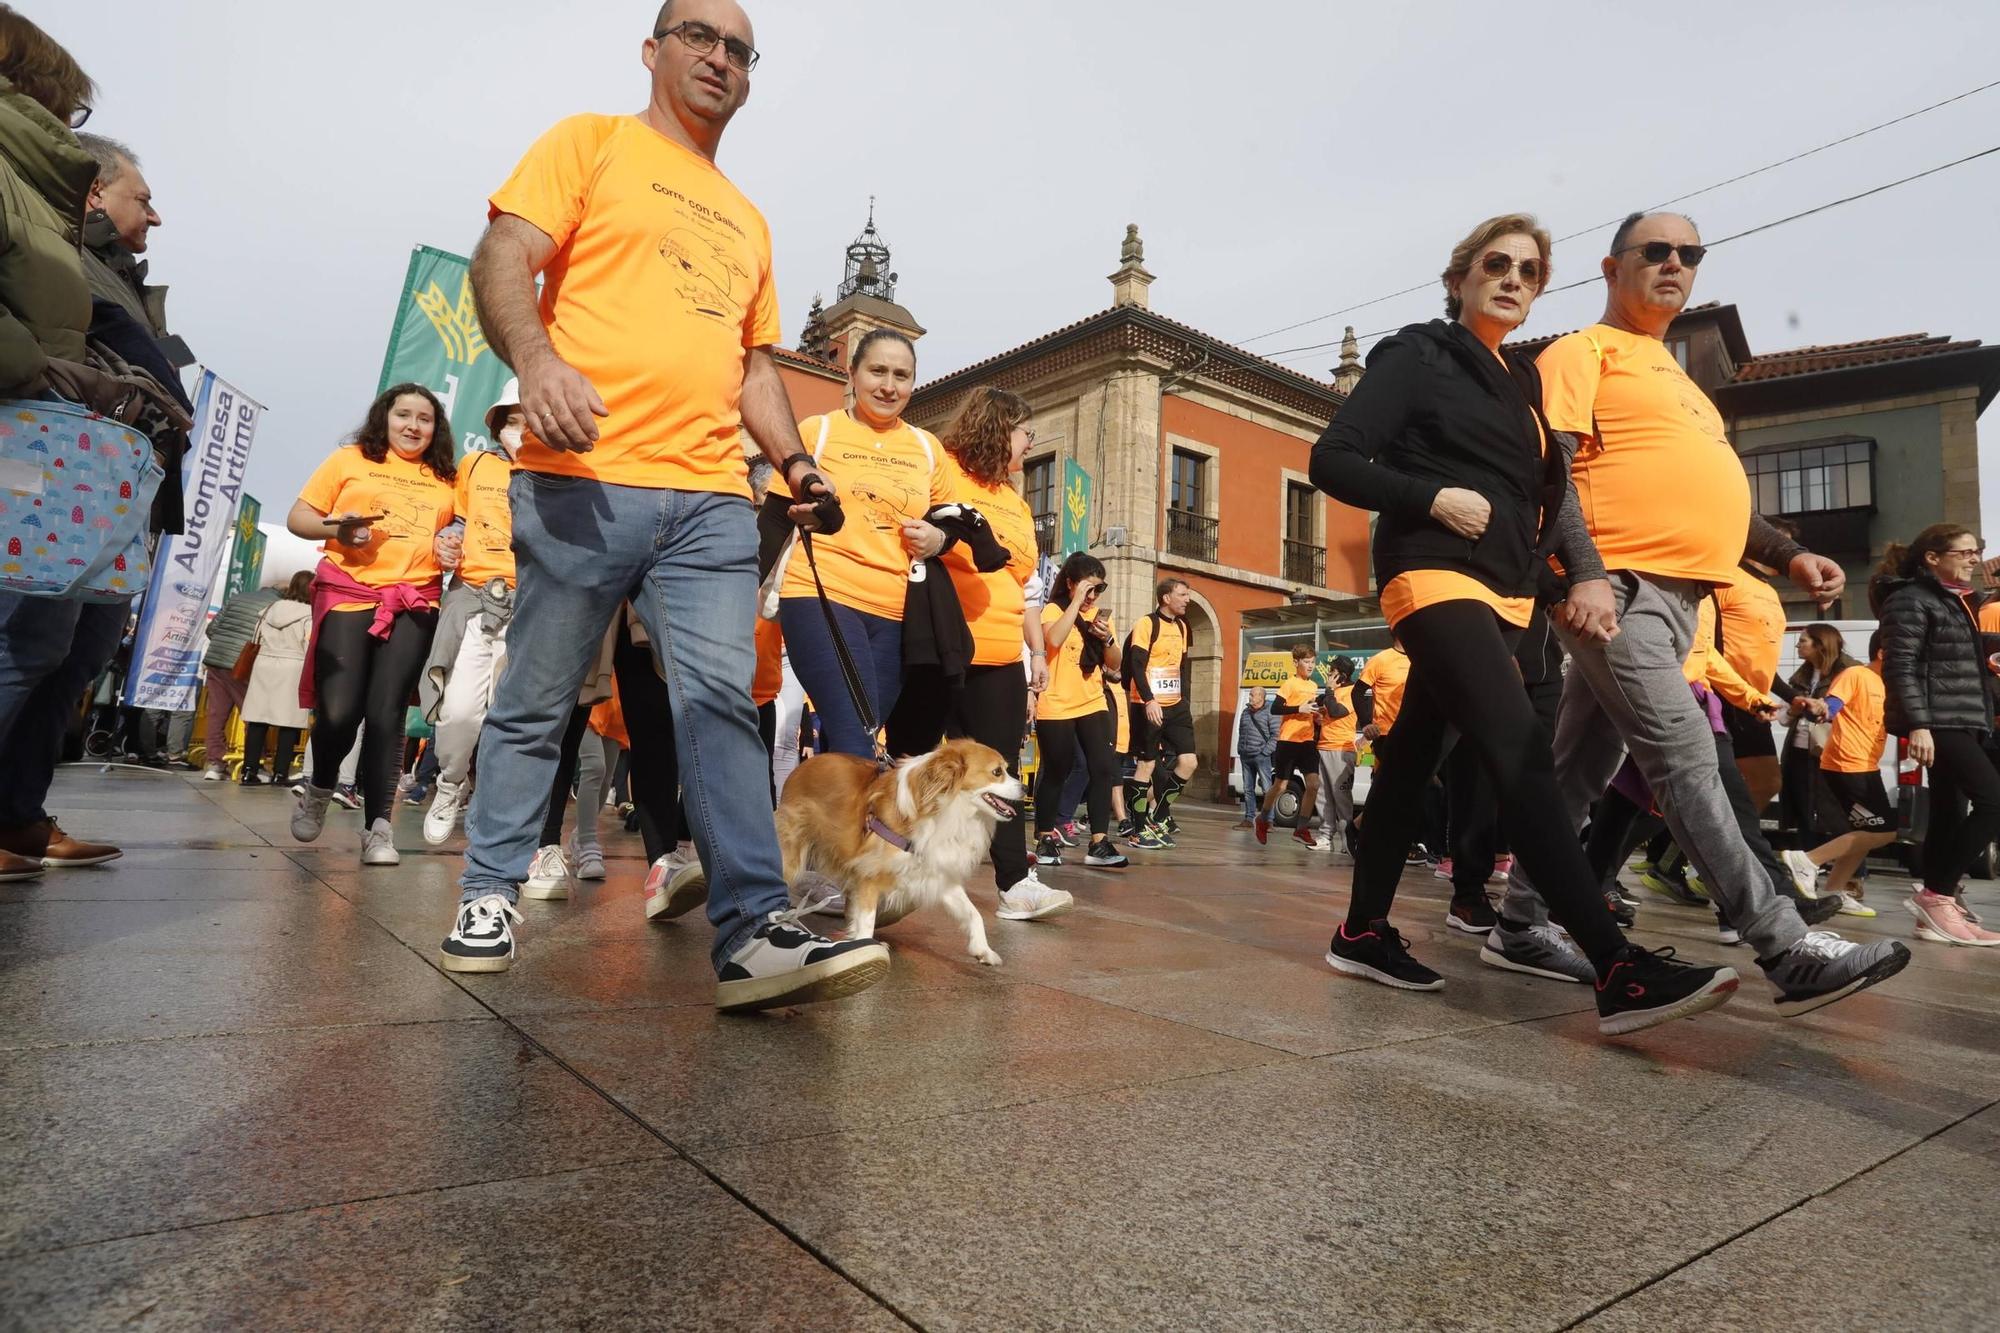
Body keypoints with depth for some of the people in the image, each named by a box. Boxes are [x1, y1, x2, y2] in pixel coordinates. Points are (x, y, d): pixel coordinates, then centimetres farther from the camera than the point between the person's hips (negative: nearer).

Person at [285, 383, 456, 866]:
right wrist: (337, 528, -11)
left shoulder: (446, 478, 13)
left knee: (386, 714, -4)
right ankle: (318, 787, 24)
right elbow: (298, 518, 9)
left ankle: (378, 827, -1)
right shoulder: (349, 460, 9)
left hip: (415, 604, 1)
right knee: (338, 711, -7)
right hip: (348, 594, -1)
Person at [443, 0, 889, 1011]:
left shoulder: (748, 223, 27)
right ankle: (487, 896, 22)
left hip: (712, 498, 4)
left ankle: (754, 933, -13)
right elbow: (502, 260, -1)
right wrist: (535, 359, -21)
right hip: (585, 480, -4)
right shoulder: (593, 143, 12)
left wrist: (793, 461, 10)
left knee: (721, 703, -9)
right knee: (534, 705, 4)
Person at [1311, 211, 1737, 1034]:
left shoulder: (1522, 383, 21)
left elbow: (1540, 494, 23)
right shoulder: (1417, 356, 0)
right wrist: (1434, 497, -17)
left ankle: (1363, 932, 15)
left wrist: (1584, 574, 6)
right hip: (1436, 578, -8)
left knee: (1414, 756, 8)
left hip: (1501, 592, 8)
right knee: (1522, 760, -19)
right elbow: (1332, 460, -9)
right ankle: (1619, 974, -23)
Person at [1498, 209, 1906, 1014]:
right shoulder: (1583, 353, 1)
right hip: (1618, 586, -9)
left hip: (1679, 595, 9)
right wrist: (1586, 573, -23)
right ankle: (1785, 949, -11)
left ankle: (1519, 925, 14)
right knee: (1684, 758, -13)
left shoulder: (1674, 377, 28)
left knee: (1583, 767, 8)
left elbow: (1698, 493, 30)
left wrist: (1790, 555, 19)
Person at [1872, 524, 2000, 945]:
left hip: (1962, 721, 9)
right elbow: (1900, 668, -16)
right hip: (1938, 723, -9)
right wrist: (1917, 724, -23)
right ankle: (1938, 896, -9)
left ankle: (1933, 911, 9)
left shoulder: (1957, 601, 20)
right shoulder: (1910, 600, -8)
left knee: (1949, 814, 6)